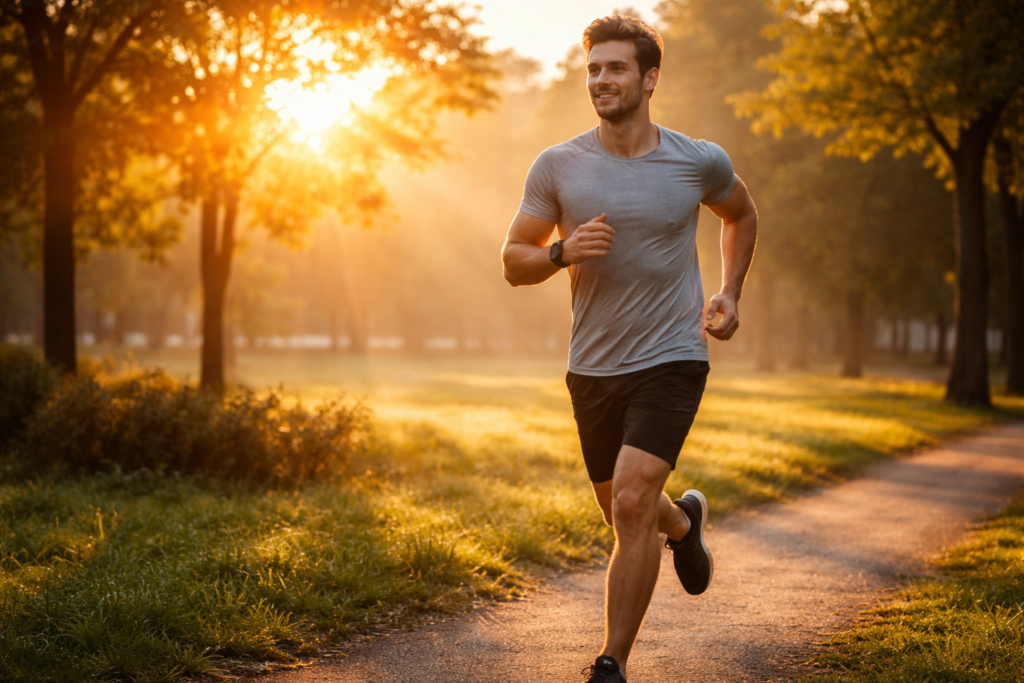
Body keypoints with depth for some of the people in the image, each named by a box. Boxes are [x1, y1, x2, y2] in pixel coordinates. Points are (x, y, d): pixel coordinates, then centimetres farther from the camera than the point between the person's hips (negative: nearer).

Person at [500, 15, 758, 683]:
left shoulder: (700, 162, -4)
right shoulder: (558, 166, -4)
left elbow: (741, 214, 19)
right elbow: (514, 261, 1)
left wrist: (729, 293, 7)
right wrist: (563, 253, -20)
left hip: (672, 360, -3)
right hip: (593, 368, 3)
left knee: (632, 506, -18)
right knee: (624, 511, 17)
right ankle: (684, 521, 54)